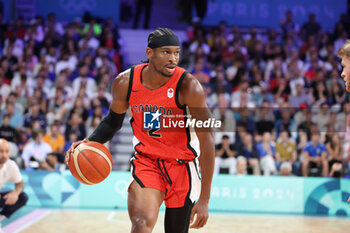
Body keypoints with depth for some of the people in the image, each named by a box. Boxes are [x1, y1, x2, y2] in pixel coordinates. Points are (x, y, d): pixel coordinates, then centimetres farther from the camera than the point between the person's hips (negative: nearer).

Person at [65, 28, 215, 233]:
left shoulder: (188, 86, -20)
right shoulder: (125, 82, -10)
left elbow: (207, 141, -18)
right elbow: (114, 120, 11)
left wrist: (204, 199, -21)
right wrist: (91, 142, -11)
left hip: (181, 164, -1)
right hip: (145, 160, 1)